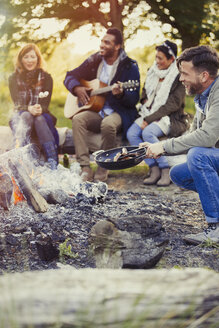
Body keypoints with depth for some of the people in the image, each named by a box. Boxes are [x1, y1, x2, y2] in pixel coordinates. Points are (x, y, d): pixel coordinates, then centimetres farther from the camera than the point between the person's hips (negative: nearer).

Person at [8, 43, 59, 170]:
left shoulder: (46, 77, 4)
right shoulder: (14, 78, 4)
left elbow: (46, 102, -6)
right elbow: (17, 103, -7)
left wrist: (40, 109, -31)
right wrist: (29, 109, -30)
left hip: (42, 115, 0)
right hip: (21, 115, 0)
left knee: (39, 119, -35)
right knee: (26, 116, -35)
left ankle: (53, 162, -47)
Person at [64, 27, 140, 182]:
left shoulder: (130, 67, -4)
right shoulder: (94, 60, 10)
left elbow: (134, 100, -8)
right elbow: (70, 76, 17)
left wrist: (121, 94, -29)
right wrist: (77, 88, -4)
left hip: (118, 112, -4)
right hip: (95, 111, 4)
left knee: (108, 124, -37)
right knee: (78, 119, -27)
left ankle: (104, 168, -16)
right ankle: (85, 168, -28)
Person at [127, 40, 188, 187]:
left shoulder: (179, 77, -10)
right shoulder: (153, 72, 12)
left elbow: (173, 105, -16)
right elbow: (145, 92, 26)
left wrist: (149, 119, -20)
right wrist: (146, 102, 1)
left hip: (171, 118, -7)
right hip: (150, 114, 7)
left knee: (148, 132, -33)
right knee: (131, 133, -19)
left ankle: (166, 170, -20)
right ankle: (154, 169, -13)